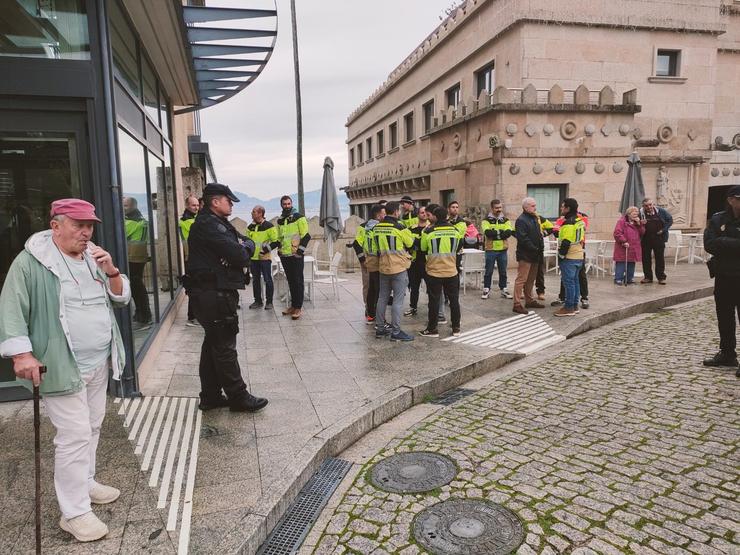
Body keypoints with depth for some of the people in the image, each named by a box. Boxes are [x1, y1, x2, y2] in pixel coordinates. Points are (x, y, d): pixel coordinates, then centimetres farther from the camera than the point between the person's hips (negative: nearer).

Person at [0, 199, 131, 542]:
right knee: (74, 435, -5)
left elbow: (121, 298, 9)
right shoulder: (31, 261, -11)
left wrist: (111, 272, -9)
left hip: (99, 362, 7)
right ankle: (74, 513, 8)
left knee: (92, 427, 18)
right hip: (62, 366, -7)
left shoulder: (95, 258, 9)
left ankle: (85, 484, 37)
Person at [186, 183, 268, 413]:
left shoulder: (217, 223, 17)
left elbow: (248, 242, 10)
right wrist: (244, 248, -1)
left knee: (213, 345, 15)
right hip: (215, 295, -11)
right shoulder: (209, 225, -16)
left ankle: (210, 396, 25)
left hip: (211, 293, 11)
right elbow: (240, 256, -23)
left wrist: (244, 246, -12)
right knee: (225, 347, -2)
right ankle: (238, 397, 9)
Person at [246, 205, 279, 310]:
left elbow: (276, 241, -10)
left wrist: (268, 248, -17)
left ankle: (269, 302, 6)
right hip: (253, 258, 6)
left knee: (267, 280, -3)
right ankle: (258, 301, 21)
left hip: (265, 257, -6)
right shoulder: (250, 227, 11)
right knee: (255, 280, 11)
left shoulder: (268, 226, -9)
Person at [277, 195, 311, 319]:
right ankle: (293, 305, 21)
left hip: (296, 255, -6)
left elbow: (306, 235, -9)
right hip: (284, 255, 6)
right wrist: (279, 248, 16)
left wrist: (301, 248, -15)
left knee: (297, 281, -3)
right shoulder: (280, 220, 14)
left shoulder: (299, 217, -5)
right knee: (290, 281, 12)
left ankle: (298, 307, 1)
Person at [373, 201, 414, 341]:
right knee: (398, 300, -2)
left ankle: (380, 328, 21)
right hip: (399, 268, -6)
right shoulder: (399, 227, -14)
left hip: (383, 267, 6)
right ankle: (396, 332, 0)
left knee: (382, 298, 13)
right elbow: (411, 243, -4)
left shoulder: (376, 228, 3)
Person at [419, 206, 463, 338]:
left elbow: (423, 249, 2)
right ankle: (456, 328, 19)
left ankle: (432, 329, 11)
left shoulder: (428, 231, -12)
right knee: (454, 299, 12)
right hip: (451, 271, 3)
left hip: (434, 272, -2)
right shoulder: (455, 230, -3)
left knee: (434, 300, 5)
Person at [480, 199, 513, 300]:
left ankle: (503, 289, 21)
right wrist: (502, 232, -17)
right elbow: (488, 232, -20)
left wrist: (495, 233, -19)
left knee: (503, 272, 10)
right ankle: (486, 289, 15)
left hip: (503, 250, 3)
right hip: (490, 250, -3)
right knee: (489, 271, 5)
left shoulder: (506, 220, 7)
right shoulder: (486, 220, -2)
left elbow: (508, 233, -10)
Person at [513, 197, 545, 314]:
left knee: (531, 279, 16)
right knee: (521, 279, -8)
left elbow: (539, 234, 24)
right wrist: (534, 249, -19)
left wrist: (541, 247, 8)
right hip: (525, 255, -9)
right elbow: (523, 239, -22)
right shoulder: (521, 220, -13)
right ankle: (517, 304, -7)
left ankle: (529, 300, 27)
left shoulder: (535, 218, 17)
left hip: (535, 255, 9)